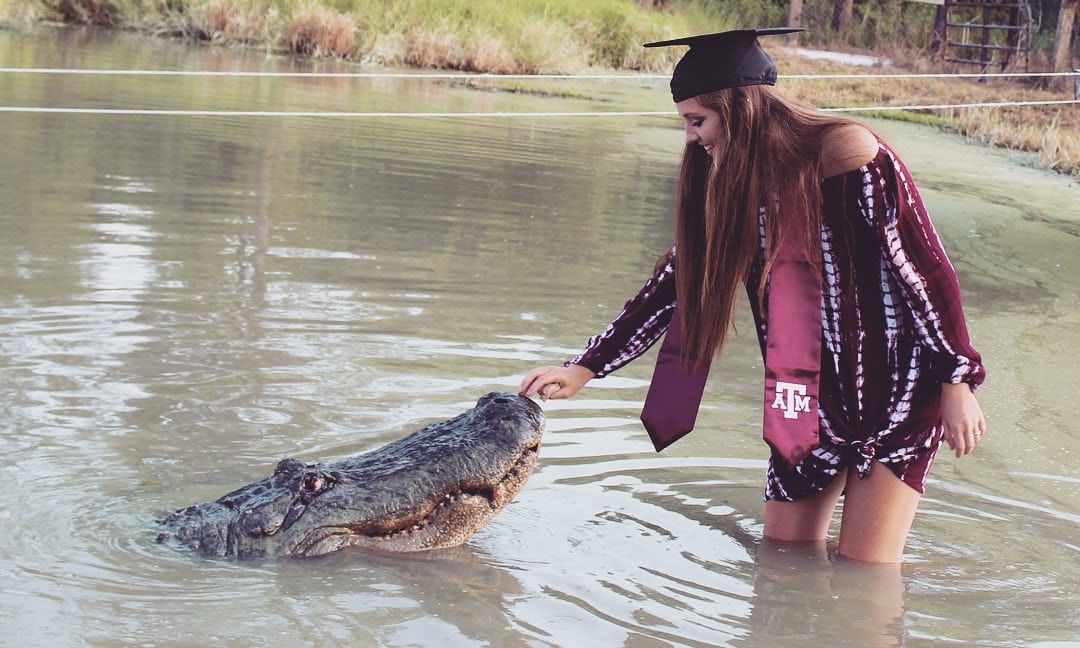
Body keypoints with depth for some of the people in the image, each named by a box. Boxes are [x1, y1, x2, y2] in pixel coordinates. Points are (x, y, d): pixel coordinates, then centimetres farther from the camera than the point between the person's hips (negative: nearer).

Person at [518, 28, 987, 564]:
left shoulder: (845, 152, -17)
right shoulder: (728, 182, 4)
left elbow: (925, 269, -15)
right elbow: (676, 283, 9)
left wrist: (956, 383, -15)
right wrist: (584, 369, 5)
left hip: (896, 392, -6)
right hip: (811, 397, 6)